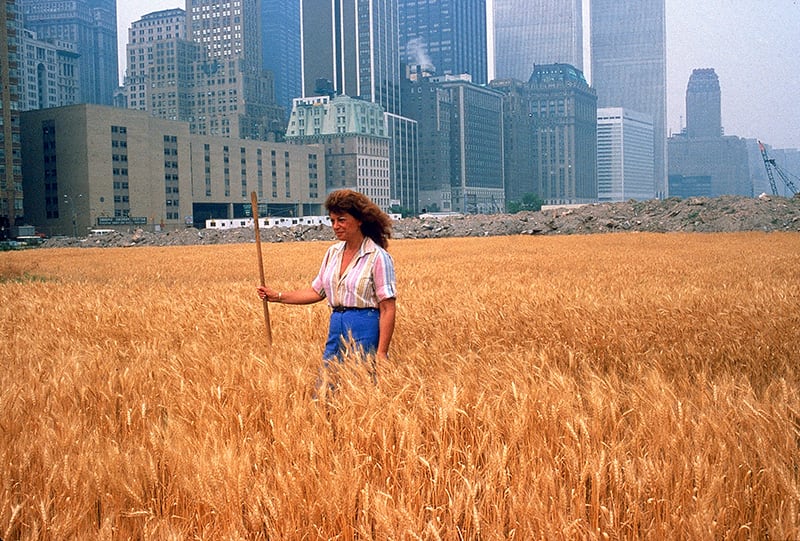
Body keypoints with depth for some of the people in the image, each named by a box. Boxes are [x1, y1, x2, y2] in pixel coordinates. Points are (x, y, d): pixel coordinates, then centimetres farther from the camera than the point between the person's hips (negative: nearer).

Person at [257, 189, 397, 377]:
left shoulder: (378, 257, -10)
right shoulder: (333, 252, 11)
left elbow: (388, 309, -13)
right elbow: (317, 291, 19)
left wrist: (381, 353, -18)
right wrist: (279, 296, 12)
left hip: (365, 332, -7)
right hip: (336, 328, 7)